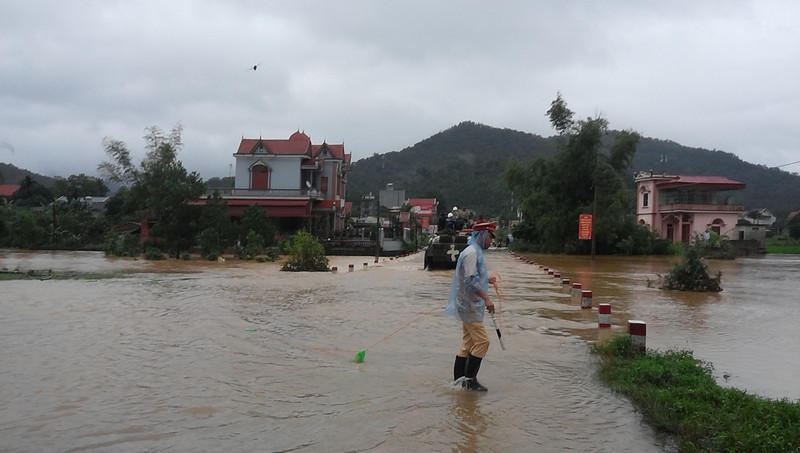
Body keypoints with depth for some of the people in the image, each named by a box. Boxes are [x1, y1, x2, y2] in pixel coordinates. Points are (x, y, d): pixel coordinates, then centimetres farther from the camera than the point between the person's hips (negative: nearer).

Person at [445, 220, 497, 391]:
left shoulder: (476, 252, 17)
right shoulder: (471, 252, -16)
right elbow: (470, 281, -24)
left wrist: (486, 279, 22)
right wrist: (486, 298, -28)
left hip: (470, 305, 11)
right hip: (470, 305, -11)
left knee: (468, 344, 12)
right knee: (482, 341, -10)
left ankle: (458, 380, 17)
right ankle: (469, 379, -4)